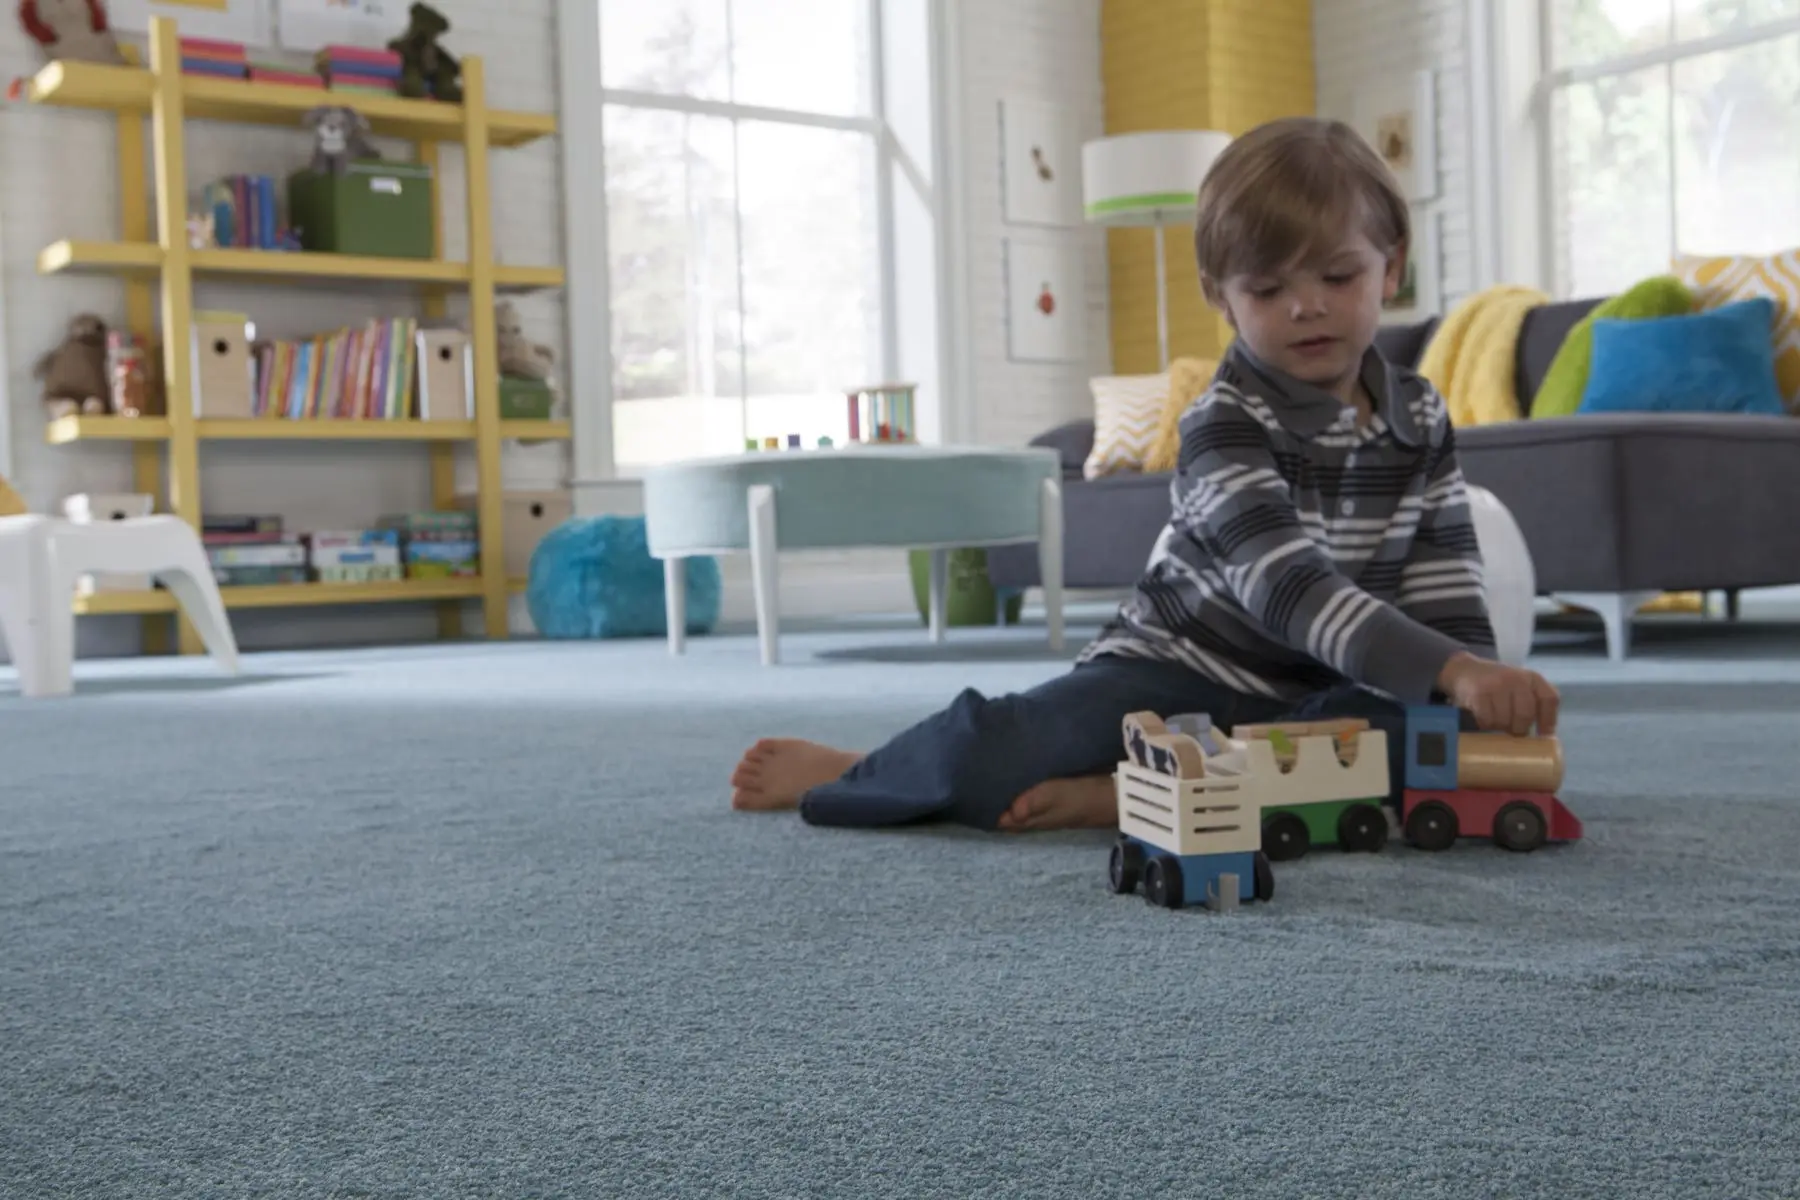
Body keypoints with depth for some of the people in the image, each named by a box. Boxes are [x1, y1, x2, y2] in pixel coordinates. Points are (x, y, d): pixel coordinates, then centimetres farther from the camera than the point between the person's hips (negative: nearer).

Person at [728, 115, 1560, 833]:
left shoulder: (1421, 422, 3)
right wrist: (1453, 671, -42)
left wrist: (1480, 700, -15)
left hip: (1312, 698, 5)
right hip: (1175, 673, -4)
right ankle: (853, 775, 8)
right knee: (991, 756, -28)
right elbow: (1288, 585, -31)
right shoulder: (1224, 429, -16)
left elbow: (1446, 594, 4)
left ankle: (1118, 796, -29)